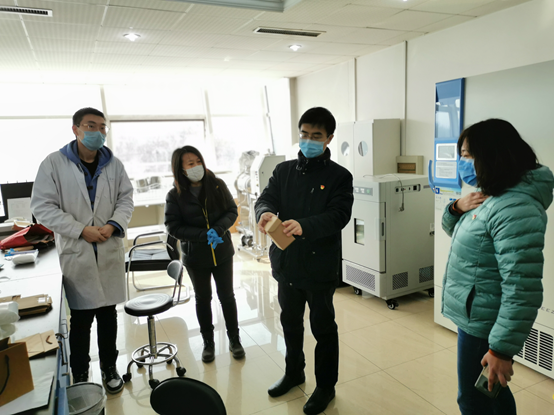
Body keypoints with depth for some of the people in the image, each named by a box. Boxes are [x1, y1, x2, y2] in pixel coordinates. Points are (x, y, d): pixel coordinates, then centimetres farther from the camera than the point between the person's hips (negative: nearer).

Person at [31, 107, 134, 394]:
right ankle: (79, 376, 26)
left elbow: (126, 198, 8)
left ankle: (109, 367, 31)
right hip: (76, 252, -2)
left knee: (108, 313, 13)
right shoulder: (53, 163, -4)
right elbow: (43, 206, -7)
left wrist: (113, 224, -11)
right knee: (81, 318, 7)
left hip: (110, 251, 3)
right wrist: (82, 231, -15)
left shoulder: (114, 164, 6)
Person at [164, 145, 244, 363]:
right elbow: (173, 226, -12)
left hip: (222, 251, 0)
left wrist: (218, 229, -23)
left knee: (227, 296, 11)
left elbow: (232, 211, -5)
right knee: (203, 298, 15)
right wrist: (204, 235, -23)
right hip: (195, 255, 0)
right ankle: (208, 343, 33)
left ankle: (234, 339, 30)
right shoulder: (175, 195, -9)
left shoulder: (217, 185, -8)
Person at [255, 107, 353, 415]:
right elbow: (266, 198, -4)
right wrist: (266, 212, -29)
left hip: (320, 266, -4)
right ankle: (294, 372, 44)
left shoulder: (339, 176, -6)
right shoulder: (284, 171, 7)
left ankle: (326, 386, 31)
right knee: (290, 322, 21)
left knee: (323, 327, 10)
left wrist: (304, 226, -36)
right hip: (287, 263, 5)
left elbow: (339, 215, -19)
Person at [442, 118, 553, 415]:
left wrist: (502, 348, -25)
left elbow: (522, 290, -29)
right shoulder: (491, 196, 6)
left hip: (484, 326, -9)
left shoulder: (515, 209, -25)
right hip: (475, 318, 9)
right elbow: (456, 232, 19)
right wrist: (457, 208, -3)